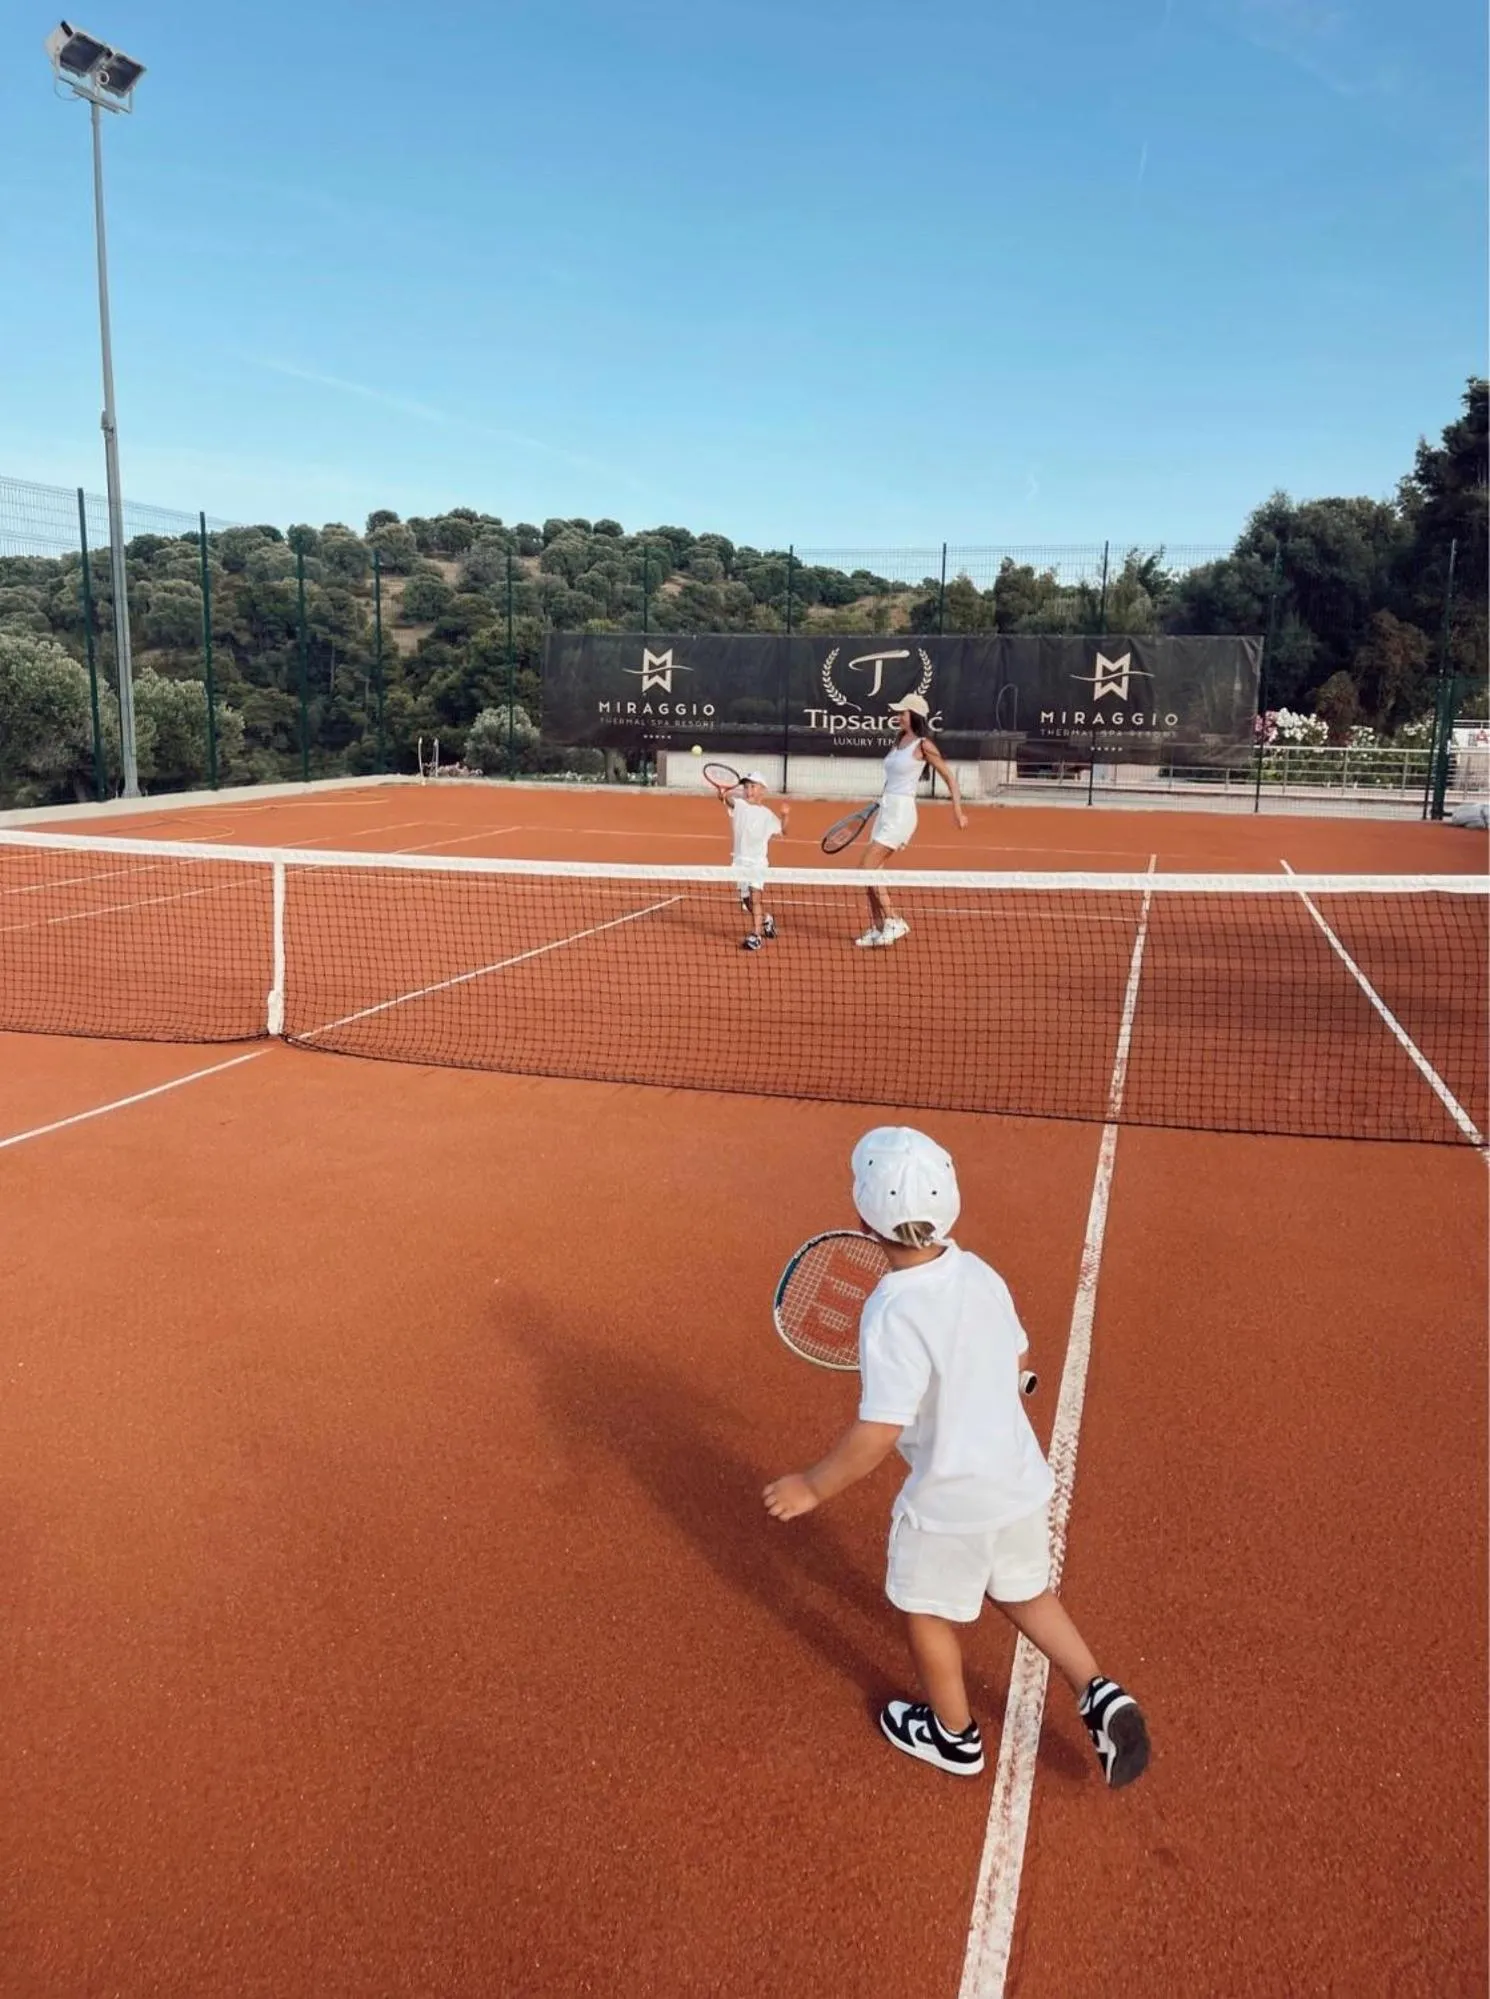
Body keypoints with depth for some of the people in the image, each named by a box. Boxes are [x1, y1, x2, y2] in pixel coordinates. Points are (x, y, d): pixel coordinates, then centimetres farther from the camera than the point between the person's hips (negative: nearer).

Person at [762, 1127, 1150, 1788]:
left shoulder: (892, 1314, -29)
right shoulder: (981, 1275, -8)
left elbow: (878, 1433, -28)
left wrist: (814, 1486, -15)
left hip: (949, 1503, -6)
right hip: (1021, 1481, 6)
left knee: (927, 1611, 21)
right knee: (1025, 1593, 30)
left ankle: (954, 1735, 42)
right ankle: (1101, 1698, 23)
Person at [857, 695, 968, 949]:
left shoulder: (923, 745, -9)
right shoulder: (900, 740, 13)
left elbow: (949, 776, -7)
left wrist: (958, 811, -11)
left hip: (900, 813, -8)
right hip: (885, 810, 8)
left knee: (866, 869, -12)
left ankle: (893, 922, -4)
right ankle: (878, 930, 11)